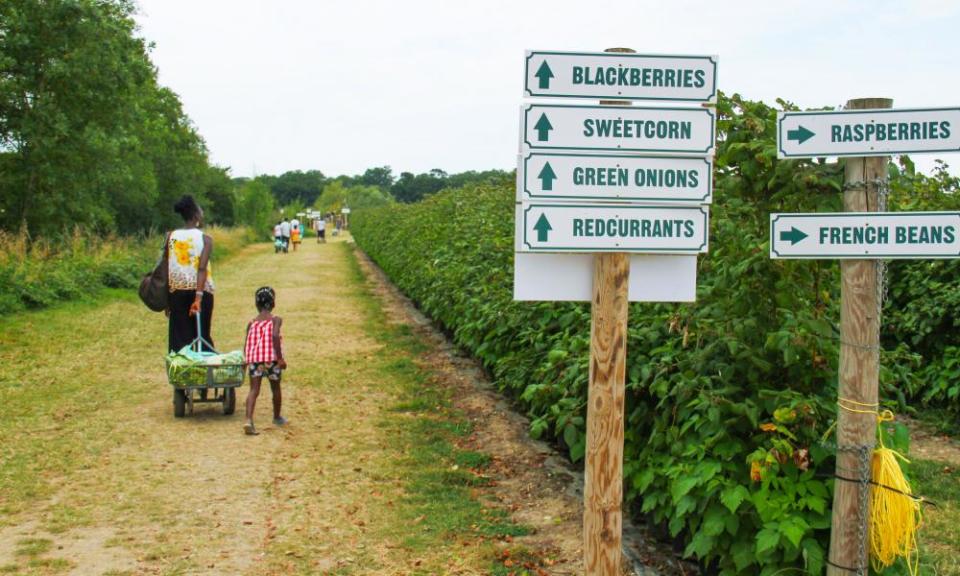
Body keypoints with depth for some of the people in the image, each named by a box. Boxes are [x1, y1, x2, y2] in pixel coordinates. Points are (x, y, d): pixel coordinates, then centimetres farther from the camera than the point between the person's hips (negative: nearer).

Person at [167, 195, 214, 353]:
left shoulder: (171, 237, 3)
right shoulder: (205, 239, -6)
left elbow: (167, 269, 3)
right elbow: (202, 268, -18)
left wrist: (167, 300, 9)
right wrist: (198, 296, -24)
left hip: (177, 291, 2)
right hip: (201, 290, -2)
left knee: (179, 337, 5)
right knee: (201, 335, 7)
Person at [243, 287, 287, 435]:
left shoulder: (251, 323, 9)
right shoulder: (276, 320, -2)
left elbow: (246, 345, 7)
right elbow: (275, 336, -19)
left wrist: (247, 360, 22)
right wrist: (280, 358, -17)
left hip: (254, 359, 2)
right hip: (271, 358, -2)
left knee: (254, 390, -2)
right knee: (275, 388, 19)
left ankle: (248, 420, -22)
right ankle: (277, 417, 37)